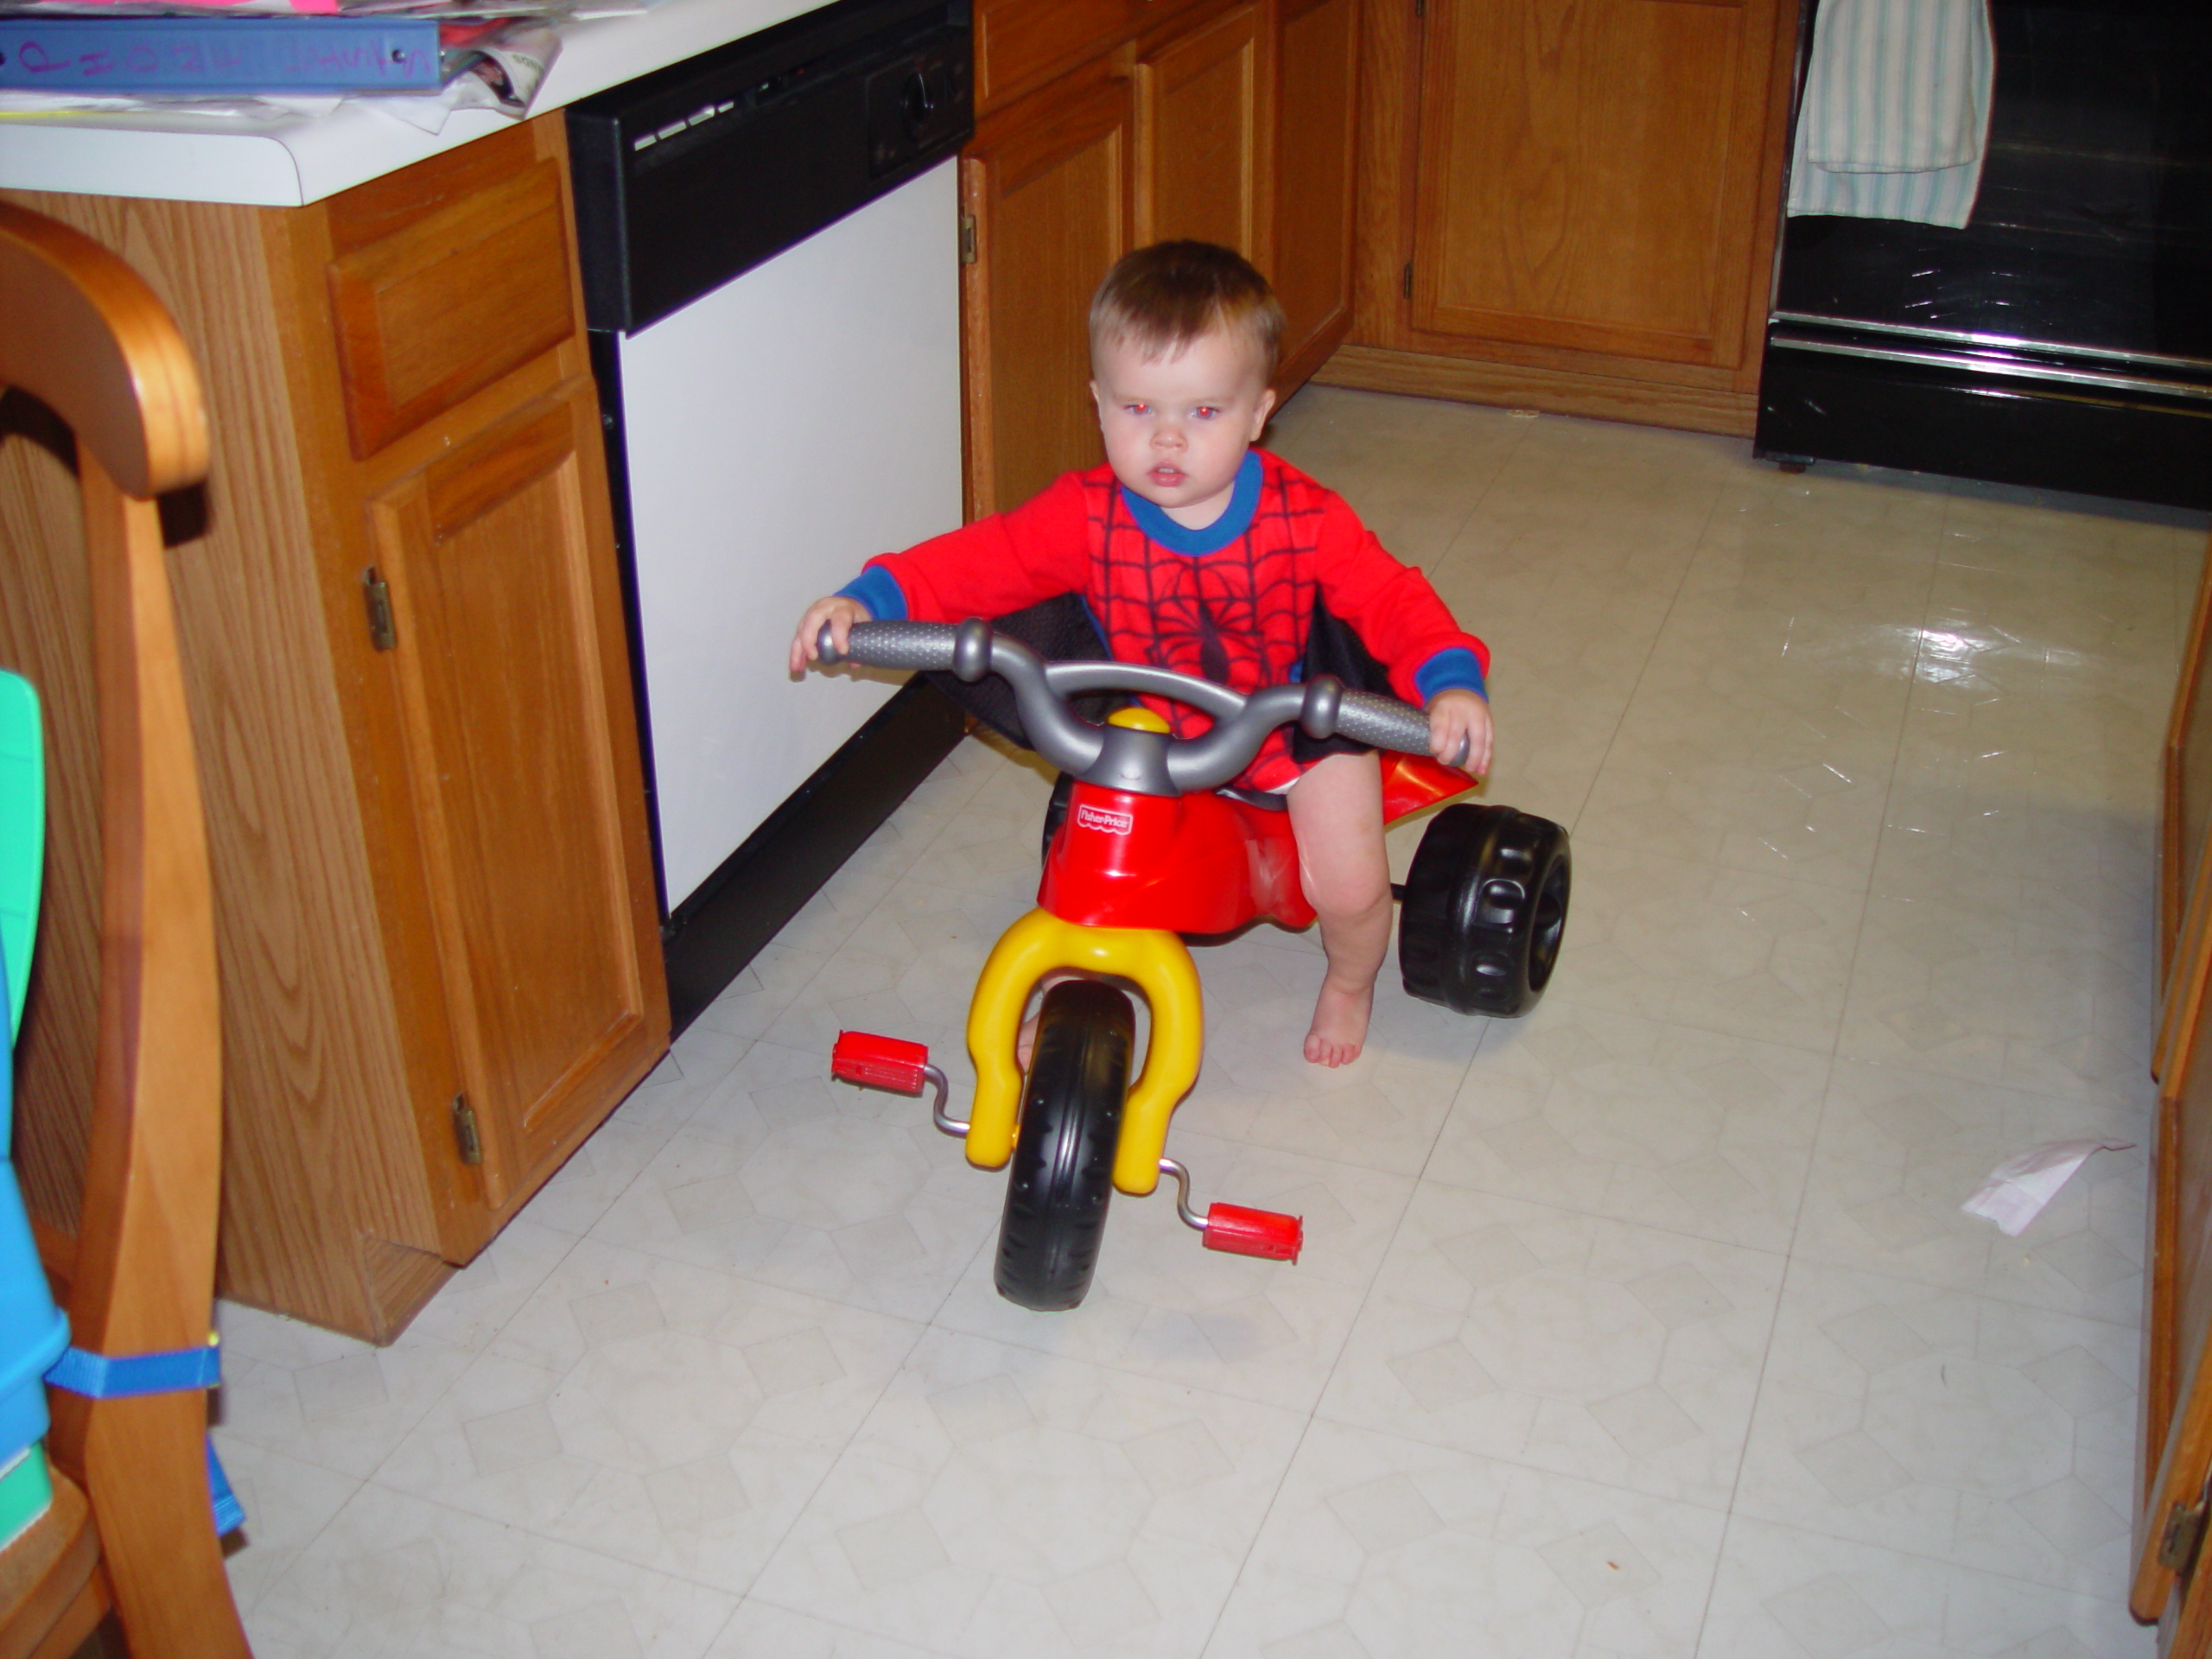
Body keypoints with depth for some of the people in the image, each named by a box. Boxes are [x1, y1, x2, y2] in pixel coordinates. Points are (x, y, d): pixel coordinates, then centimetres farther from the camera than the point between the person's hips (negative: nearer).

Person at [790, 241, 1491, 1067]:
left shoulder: (1304, 518, -21)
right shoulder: (1085, 516, -18)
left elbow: (1392, 599, -19)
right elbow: (979, 559, -18)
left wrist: (1450, 683, -37)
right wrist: (867, 601, -33)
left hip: (1288, 726, -1)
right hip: (1142, 735, 1)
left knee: (1350, 888, -9)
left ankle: (1349, 982, 31)